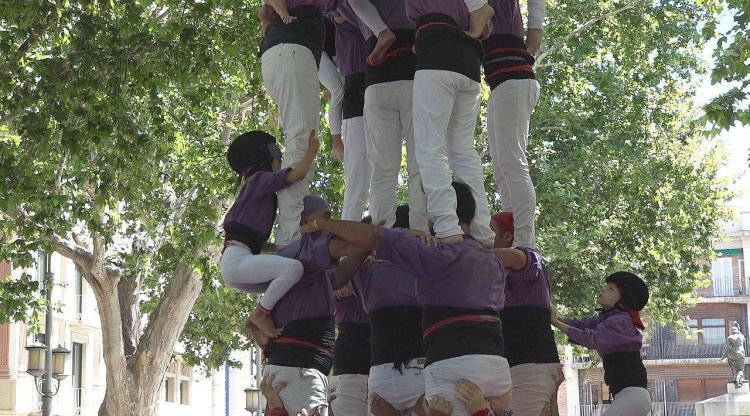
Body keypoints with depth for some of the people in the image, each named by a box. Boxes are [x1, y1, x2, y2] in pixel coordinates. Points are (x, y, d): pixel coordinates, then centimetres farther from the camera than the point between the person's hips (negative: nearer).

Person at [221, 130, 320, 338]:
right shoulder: (259, 179, 1)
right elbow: (297, 174, -11)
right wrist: (313, 149, 4)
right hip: (236, 260, -10)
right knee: (294, 268, -26)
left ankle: (255, 325, 10)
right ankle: (260, 314, -13)